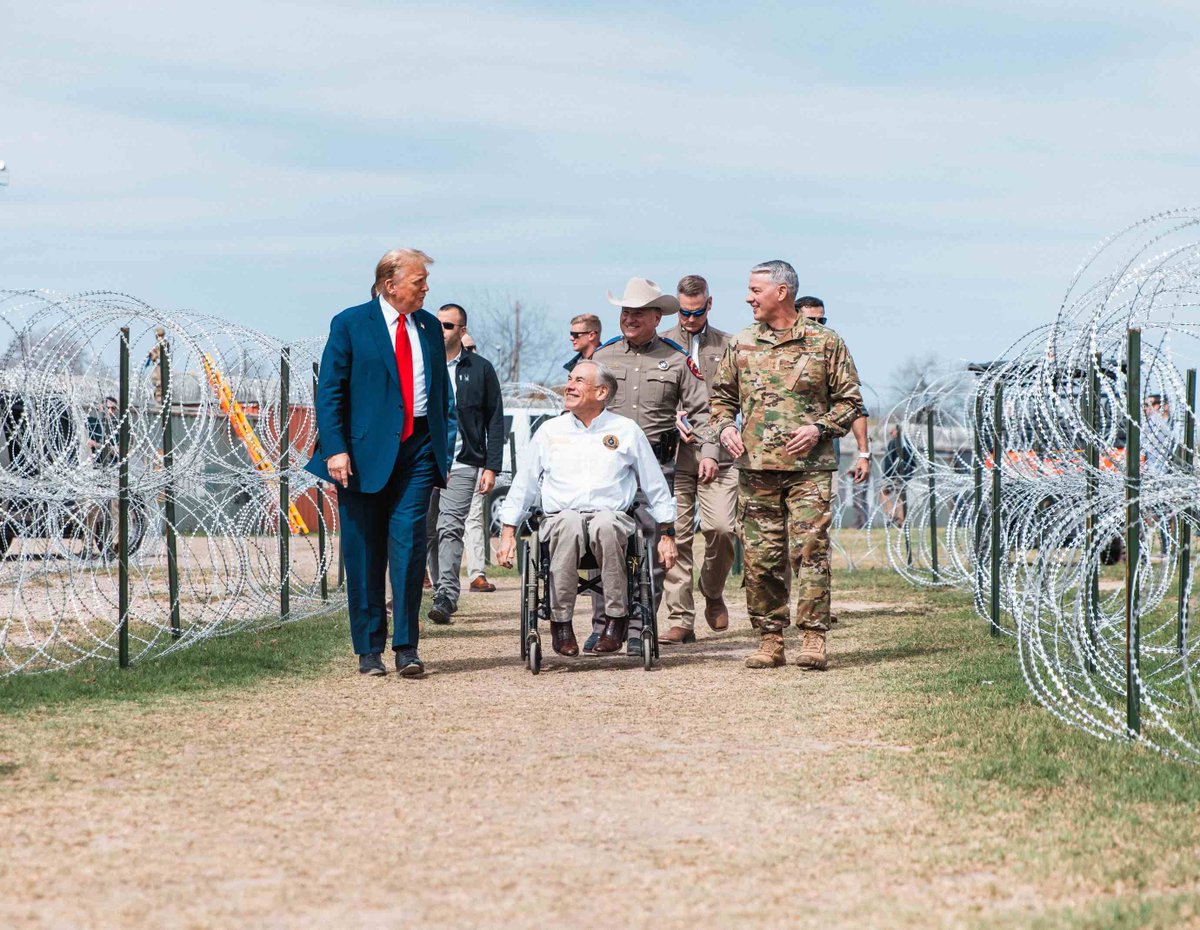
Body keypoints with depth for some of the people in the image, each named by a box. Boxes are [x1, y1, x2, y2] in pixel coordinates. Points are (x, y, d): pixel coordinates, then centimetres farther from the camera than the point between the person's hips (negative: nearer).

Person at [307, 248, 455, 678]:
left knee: (408, 544, -8)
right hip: (364, 452, -2)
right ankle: (369, 649, 12)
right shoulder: (350, 324, -1)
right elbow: (329, 391, -3)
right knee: (364, 554, 3)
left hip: (418, 450, 2)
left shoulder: (429, 327, 12)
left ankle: (407, 647, -5)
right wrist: (335, 449, -13)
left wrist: (445, 448, 13)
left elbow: (443, 393, 20)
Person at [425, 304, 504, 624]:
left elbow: (494, 420, 6)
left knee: (450, 528, -16)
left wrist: (491, 467, -2)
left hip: (461, 465, -3)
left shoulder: (480, 369, 5)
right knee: (430, 533, 5)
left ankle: (446, 597, -23)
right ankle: (443, 594, 17)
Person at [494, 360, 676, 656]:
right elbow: (522, 485, 20)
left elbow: (656, 487, 17)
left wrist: (667, 534, 12)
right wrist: (508, 533, 12)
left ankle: (616, 617, -32)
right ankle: (561, 621, -33)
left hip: (613, 516, -1)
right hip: (560, 517, 1)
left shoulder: (627, 431, 13)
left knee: (605, 525, -39)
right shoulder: (550, 431, 17)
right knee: (569, 524, -38)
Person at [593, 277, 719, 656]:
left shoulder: (677, 360, 6)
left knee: (652, 546, -2)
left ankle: (640, 628, 5)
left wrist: (708, 451, -5)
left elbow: (700, 410, 7)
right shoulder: (601, 357, 11)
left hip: (657, 462, -1)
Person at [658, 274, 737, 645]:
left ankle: (712, 592, 15)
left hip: (717, 451, 0)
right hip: (673, 452, 0)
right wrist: (673, 417, -10)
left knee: (720, 527, -14)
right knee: (676, 534, -3)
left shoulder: (728, 346, 13)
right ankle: (681, 620, 2)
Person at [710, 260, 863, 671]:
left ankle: (813, 638, -7)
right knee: (761, 556, 2)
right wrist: (726, 426, 3)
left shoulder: (825, 343, 3)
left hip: (808, 467, -3)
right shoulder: (741, 345, 12)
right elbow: (721, 395, 22)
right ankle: (769, 640, 8)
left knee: (810, 550, -9)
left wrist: (818, 428, -9)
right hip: (756, 467, 3)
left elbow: (849, 398, 6)